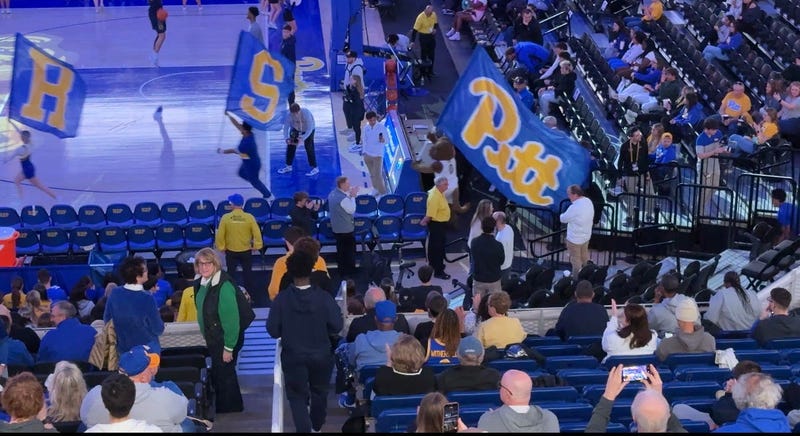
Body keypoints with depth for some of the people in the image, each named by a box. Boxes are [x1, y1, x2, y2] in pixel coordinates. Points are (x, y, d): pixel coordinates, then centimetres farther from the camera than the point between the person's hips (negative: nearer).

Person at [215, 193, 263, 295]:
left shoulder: (225, 217, -13)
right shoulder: (249, 217, -12)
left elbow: (219, 234, -11)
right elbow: (257, 233, -11)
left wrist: (221, 247, 3)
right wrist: (256, 246, 3)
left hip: (231, 251, 0)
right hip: (246, 251, 0)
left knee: (231, 273, 16)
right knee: (247, 273, 15)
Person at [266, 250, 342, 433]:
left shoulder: (281, 299, -16)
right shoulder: (324, 297, -16)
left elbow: (273, 330, -12)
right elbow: (336, 327, -12)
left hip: (293, 357, -1)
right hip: (321, 355, 1)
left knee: (297, 396, 12)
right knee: (319, 392, 24)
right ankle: (316, 427, 43)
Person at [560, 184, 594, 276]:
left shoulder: (575, 207, -33)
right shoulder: (588, 201, -6)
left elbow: (563, 219, -20)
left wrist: (562, 215, 2)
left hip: (575, 238, -8)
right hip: (586, 235, 8)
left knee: (576, 259, 10)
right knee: (584, 255, 28)